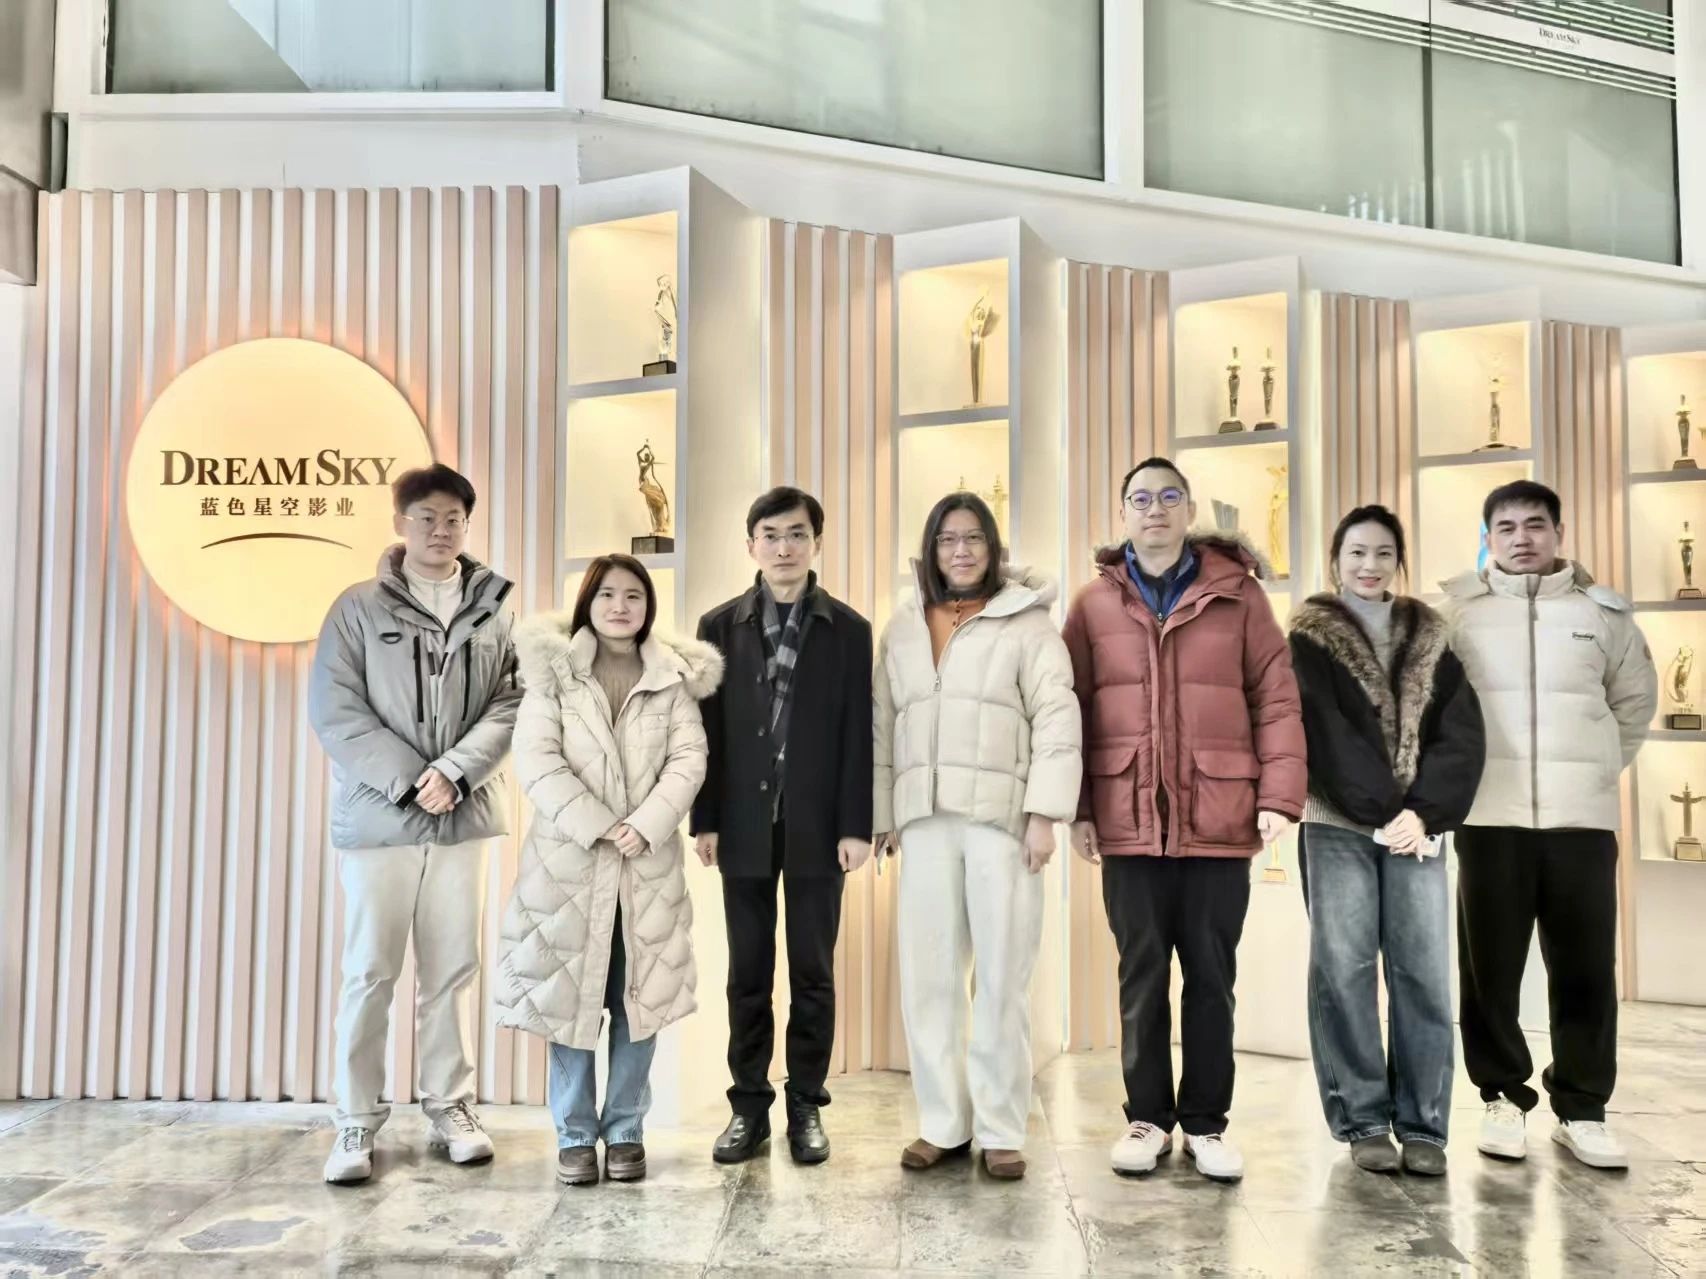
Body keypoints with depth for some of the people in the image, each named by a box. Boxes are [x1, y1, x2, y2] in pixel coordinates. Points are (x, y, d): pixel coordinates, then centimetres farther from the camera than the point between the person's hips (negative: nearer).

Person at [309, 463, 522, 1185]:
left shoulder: (495, 612, 6)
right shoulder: (359, 608, 1)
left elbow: (509, 708, 0)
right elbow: (334, 710, -5)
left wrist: (453, 772, -14)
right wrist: (409, 779, -12)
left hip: (462, 816, 2)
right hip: (377, 815, -2)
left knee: (452, 969, 9)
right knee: (369, 972, 1)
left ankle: (450, 1110, 21)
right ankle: (357, 1125, 12)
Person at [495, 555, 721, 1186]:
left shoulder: (675, 676, 5)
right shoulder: (554, 669, 1)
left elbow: (689, 758, -3)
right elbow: (534, 756, -8)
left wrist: (646, 825, -17)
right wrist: (596, 825, -16)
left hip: (648, 863, 1)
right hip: (568, 859, -1)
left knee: (639, 999, 7)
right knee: (568, 995, 5)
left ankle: (626, 1130, 21)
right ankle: (575, 1134, 19)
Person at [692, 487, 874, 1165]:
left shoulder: (848, 629, 2)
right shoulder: (720, 625, 5)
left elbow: (858, 733, -1)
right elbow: (708, 728, 4)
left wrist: (856, 825, -7)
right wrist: (705, 819, -1)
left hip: (817, 825, -1)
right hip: (744, 824, 1)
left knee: (812, 972, 7)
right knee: (748, 973, 9)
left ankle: (807, 1107, 19)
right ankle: (749, 1105, 19)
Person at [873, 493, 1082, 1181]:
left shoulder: (1026, 621, 2)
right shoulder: (903, 629, 15)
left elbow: (1057, 719, -5)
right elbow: (884, 727, 14)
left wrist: (1045, 813, -12)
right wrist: (883, 816, 10)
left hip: (1002, 816, -4)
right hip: (925, 819, 4)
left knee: (1002, 979, 1)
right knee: (926, 976, 6)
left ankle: (1001, 1130, 13)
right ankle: (942, 1124, 18)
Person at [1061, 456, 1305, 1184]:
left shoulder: (1238, 595, 4)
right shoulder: (1094, 604, 5)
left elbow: (1277, 700, 1)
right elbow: (1071, 712, 4)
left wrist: (1279, 796, -8)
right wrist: (1076, 809, -2)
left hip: (1220, 822, 0)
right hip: (1128, 824, 0)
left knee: (1211, 977, 10)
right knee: (1141, 976, 10)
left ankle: (1206, 1123, 23)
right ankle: (1147, 1117, 24)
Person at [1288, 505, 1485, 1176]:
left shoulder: (1429, 640, 13)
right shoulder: (1310, 639, 5)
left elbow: (1464, 735, 4)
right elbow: (1323, 733, -6)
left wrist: (1425, 812, -10)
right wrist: (1382, 811, -14)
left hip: (1415, 825, 2)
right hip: (1338, 826, -2)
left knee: (1424, 972, -2)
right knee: (1344, 971, -3)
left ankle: (1423, 1125, 6)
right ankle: (1363, 1122, 5)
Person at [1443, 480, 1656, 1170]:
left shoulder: (1604, 612, 8)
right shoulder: (1455, 608, 1)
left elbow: (1637, 700, 19)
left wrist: (1594, 768, 13)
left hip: (1583, 817, 2)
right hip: (1490, 817, -1)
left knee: (1586, 970, 5)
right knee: (1491, 967, 4)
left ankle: (1581, 1108, 18)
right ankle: (1503, 1097, 18)